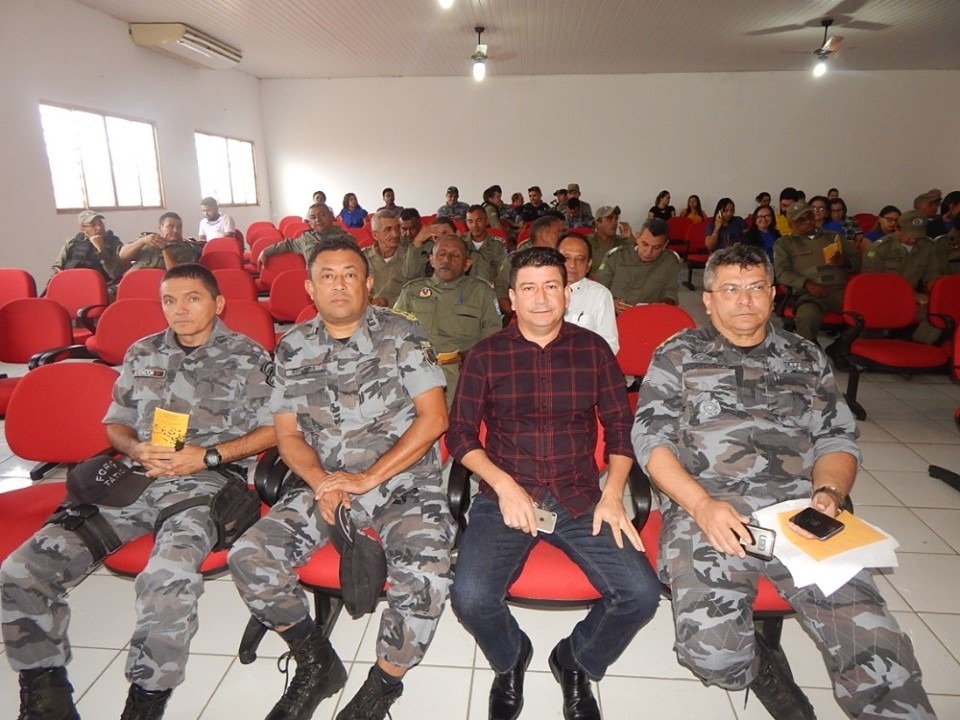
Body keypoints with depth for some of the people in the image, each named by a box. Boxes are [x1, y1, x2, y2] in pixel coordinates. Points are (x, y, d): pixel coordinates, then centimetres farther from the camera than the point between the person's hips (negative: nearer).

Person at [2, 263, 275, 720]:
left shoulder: (248, 357, 4)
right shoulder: (142, 353, 20)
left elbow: (273, 430, 0)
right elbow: (115, 424, 23)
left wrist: (207, 455, -10)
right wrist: (137, 449, 0)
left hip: (205, 482, -5)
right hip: (134, 478, 6)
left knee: (168, 578, -34)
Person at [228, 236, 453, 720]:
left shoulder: (402, 336, -3)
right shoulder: (293, 347, 8)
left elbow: (433, 418, -9)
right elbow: (288, 434, 8)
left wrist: (367, 479, -15)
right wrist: (320, 482, -12)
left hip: (403, 481, -3)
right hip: (323, 482, 4)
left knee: (425, 573, -29)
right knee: (250, 557, -16)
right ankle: (316, 664, 10)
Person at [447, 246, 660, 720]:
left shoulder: (593, 350, 6)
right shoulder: (485, 355, 3)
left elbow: (621, 427, 8)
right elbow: (460, 433, 2)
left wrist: (612, 493, -6)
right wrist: (504, 485, -12)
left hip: (580, 498, 2)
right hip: (506, 496, -1)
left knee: (641, 595, -16)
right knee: (470, 598, -22)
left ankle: (576, 661, 18)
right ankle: (510, 660, 16)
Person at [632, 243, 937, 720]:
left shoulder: (807, 359, 20)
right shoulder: (678, 355, 10)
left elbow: (837, 440, 16)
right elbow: (652, 440, 0)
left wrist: (829, 492, -6)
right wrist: (702, 505, -15)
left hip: (802, 517, 2)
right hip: (708, 513, -2)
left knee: (880, 653, -21)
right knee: (713, 655, -21)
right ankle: (761, 666, 11)